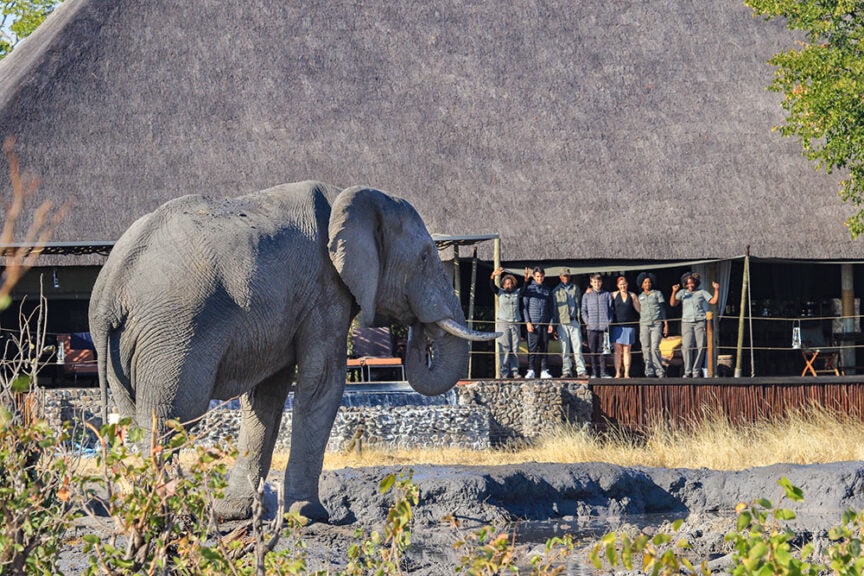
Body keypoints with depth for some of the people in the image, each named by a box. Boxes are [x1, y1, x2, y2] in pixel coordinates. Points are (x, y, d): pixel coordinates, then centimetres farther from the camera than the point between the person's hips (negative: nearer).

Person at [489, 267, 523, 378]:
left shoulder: (517, 293, 12)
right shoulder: (500, 292, 4)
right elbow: (492, 286, -10)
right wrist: (493, 276, -29)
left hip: (515, 323, 3)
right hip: (503, 323, -3)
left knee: (515, 349, 3)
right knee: (504, 349, -6)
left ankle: (514, 371, 7)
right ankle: (504, 372, -6)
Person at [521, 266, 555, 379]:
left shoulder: (547, 291, 15)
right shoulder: (529, 289, 4)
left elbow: (550, 309, 17)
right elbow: (524, 307, 1)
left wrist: (550, 323, 8)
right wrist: (528, 322, -9)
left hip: (545, 323, 4)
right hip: (533, 323, -4)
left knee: (544, 347, 2)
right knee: (532, 347, -9)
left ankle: (543, 371, 4)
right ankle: (531, 370, -10)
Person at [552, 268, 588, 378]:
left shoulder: (575, 289, 15)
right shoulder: (556, 291, 10)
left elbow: (580, 304, 16)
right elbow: (554, 308, 9)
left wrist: (580, 319, 7)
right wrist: (554, 324, 2)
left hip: (574, 321, 0)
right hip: (562, 322, 0)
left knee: (577, 347, -6)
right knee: (565, 349, 0)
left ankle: (581, 371, -8)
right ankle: (566, 371, 4)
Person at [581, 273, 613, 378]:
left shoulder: (607, 295, 12)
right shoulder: (587, 296, 11)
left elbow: (610, 310, 11)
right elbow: (583, 310, 10)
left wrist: (609, 322, -1)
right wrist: (587, 322, -3)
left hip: (604, 326, 0)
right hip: (592, 326, 0)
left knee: (602, 350, 1)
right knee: (592, 350, -1)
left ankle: (603, 372, 3)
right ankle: (594, 372, 2)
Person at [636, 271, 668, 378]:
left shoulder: (657, 294, 8)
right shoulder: (640, 297, 15)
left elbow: (663, 309, 6)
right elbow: (638, 312, 17)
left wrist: (666, 324, -1)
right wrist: (638, 329, 12)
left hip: (657, 324, -3)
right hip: (644, 324, 3)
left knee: (654, 348, -14)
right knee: (646, 349, -3)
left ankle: (660, 371, -8)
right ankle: (649, 372, 0)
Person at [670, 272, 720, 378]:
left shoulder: (702, 292, 13)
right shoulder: (682, 293, 14)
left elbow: (714, 301, 7)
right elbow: (672, 303, 4)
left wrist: (717, 290, -5)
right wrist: (674, 292, -12)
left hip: (700, 322, 0)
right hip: (687, 322, 0)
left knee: (700, 346, -6)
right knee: (687, 346, -14)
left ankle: (696, 371, 0)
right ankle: (687, 371, -10)